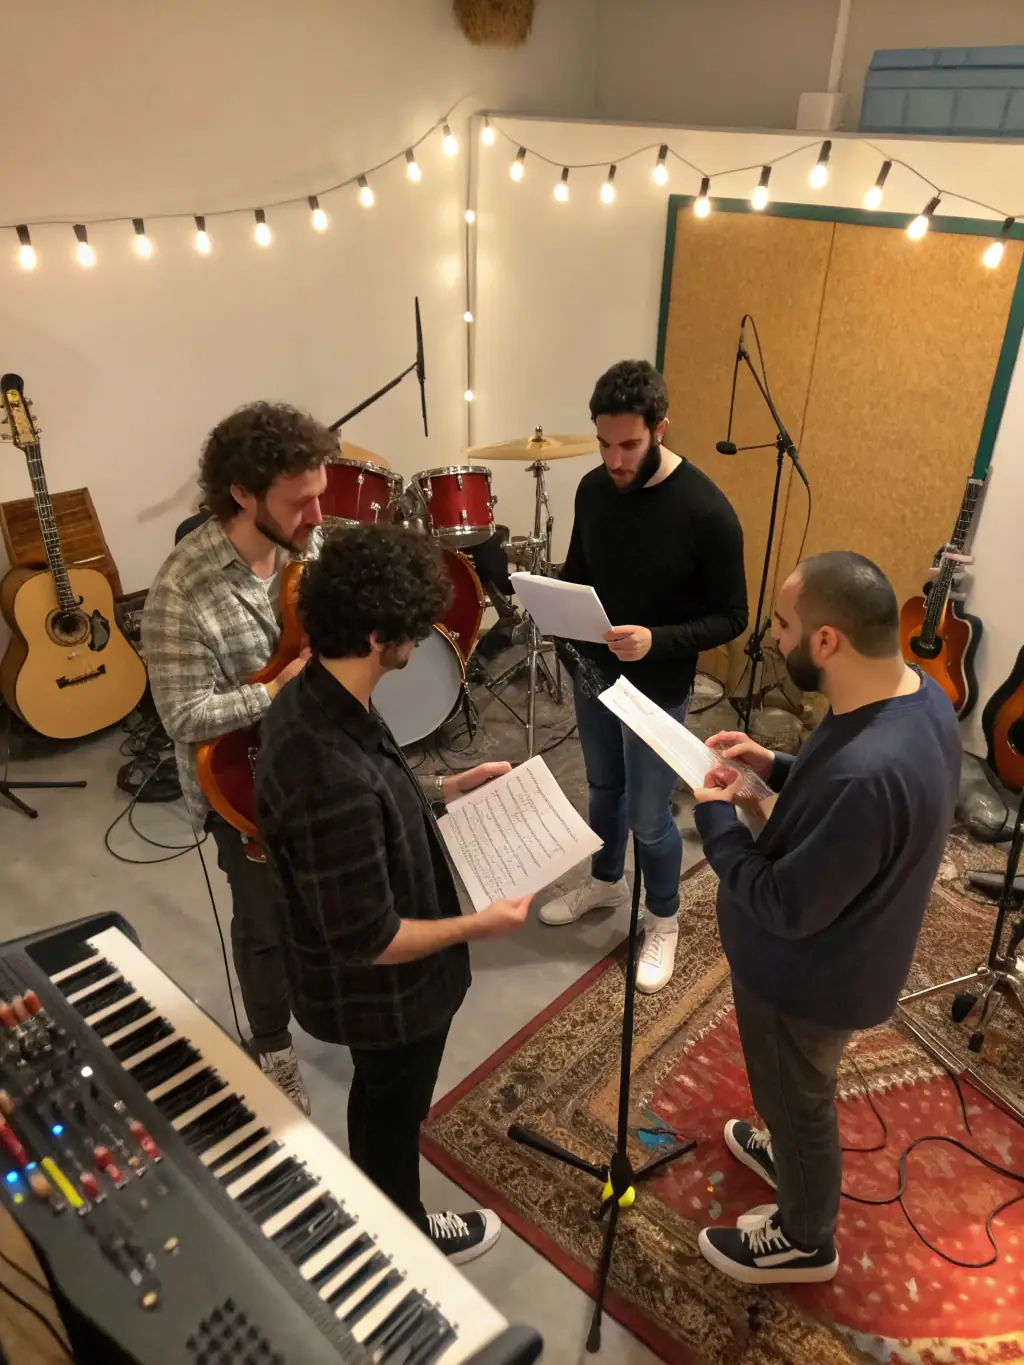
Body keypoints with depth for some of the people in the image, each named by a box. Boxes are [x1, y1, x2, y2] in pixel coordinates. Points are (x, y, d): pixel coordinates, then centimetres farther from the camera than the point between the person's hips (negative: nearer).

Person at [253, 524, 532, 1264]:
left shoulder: (311, 698, -12)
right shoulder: (335, 781, -41)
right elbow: (368, 942, -30)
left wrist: (445, 789, 4)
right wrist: (479, 925, -18)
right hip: (383, 992, -8)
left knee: (382, 1103, 32)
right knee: (392, 1113, 22)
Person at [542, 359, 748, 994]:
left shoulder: (706, 511, -24)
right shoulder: (594, 488, -6)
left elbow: (731, 618, -17)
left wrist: (655, 641, -32)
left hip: (657, 691, -5)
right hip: (593, 673, 6)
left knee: (649, 817, 9)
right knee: (603, 789, 25)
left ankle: (664, 921, 36)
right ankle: (606, 880, 51)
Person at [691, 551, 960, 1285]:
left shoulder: (865, 774, -42)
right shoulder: (921, 694, -11)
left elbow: (785, 907, -30)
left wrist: (716, 816, -18)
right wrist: (779, 769, -3)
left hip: (808, 977, -8)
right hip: (846, 952, 8)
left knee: (798, 1099, 21)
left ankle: (804, 1240, 49)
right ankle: (789, 1152, 63)